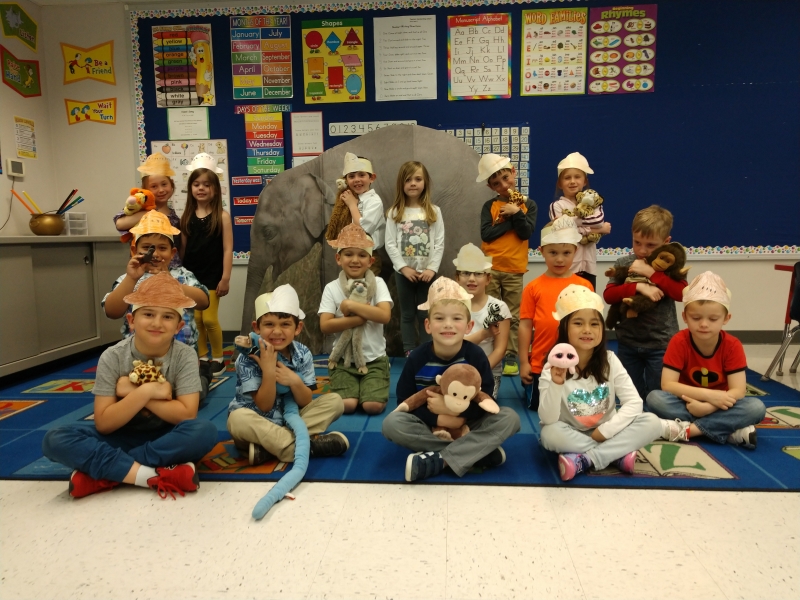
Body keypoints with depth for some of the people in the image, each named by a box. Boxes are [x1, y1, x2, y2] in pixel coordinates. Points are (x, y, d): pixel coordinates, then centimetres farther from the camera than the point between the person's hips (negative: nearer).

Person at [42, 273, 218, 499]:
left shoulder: (185, 356, -14)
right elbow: (104, 424, -14)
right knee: (55, 440, -22)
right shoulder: (112, 357, -12)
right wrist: (146, 391, -26)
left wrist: (132, 392, -21)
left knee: (205, 431, -33)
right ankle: (152, 475, -29)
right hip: (122, 437, 1)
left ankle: (103, 473, -22)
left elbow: (187, 414, -21)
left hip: (166, 438, -1)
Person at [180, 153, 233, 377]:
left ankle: (218, 358, 15)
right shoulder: (187, 216, 5)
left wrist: (225, 278, -12)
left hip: (212, 276, -4)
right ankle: (201, 357, 22)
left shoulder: (222, 216, -6)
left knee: (210, 319, -3)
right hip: (191, 275, 4)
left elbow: (227, 249, -8)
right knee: (195, 318, 8)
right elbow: (182, 247, 6)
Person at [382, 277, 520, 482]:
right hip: (429, 425, 0)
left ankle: (439, 459, -29)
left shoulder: (476, 355, -15)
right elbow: (404, 401, -12)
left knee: (510, 418, -22)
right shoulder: (417, 358, -15)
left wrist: (451, 408, -29)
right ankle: (479, 452, -26)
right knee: (392, 423, -28)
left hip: (467, 425, 1)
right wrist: (437, 418, -26)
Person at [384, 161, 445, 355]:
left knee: (425, 314, 7)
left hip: (427, 271, 0)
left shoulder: (434, 211, 1)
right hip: (403, 271, 0)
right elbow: (390, 244, -4)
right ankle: (409, 352, 17)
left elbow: (439, 243, -3)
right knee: (407, 314, 9)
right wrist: (404, 267, -12)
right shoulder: (395, 212, 1)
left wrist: (432, 268, -12)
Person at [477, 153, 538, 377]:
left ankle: (511, 357, 13)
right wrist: (510, 220, -10)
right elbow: (486, 234, -10)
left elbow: (526, 233, -7)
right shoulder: (490, 206, 4)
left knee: (513, 316, 6)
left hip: (514, 269, 0)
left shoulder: (528, 204, 4)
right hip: (490, 268, 0)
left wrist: (516, 213, -16)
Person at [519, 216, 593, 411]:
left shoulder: (584, 286, -3)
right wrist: (524, 362, -3)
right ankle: (528, 384, 44)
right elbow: (525, 325, -3)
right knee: (537, 406, 14)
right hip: (541, 363, -1)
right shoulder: (534, 287, -5)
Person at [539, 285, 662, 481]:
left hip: (606, 433, 3)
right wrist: (556, 385, -40)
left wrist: (605, 430, -20)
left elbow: (634, 402, -11)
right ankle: (618, 453, -19)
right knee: (549, 434, -34)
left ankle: (583, 460, -24)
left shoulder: (610, 361, -7)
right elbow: (548, 420, -24)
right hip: (571, 436, -2)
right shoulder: (554, 368, -16)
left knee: (652, 423, -19)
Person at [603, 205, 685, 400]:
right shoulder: (623, 264, -2)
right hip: (628, 343, 2)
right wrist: (638, 287, -25)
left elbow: (682, 293, -19)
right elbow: (608, 295, -11)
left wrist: (652, 272, -24)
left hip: (660, 344, -2)